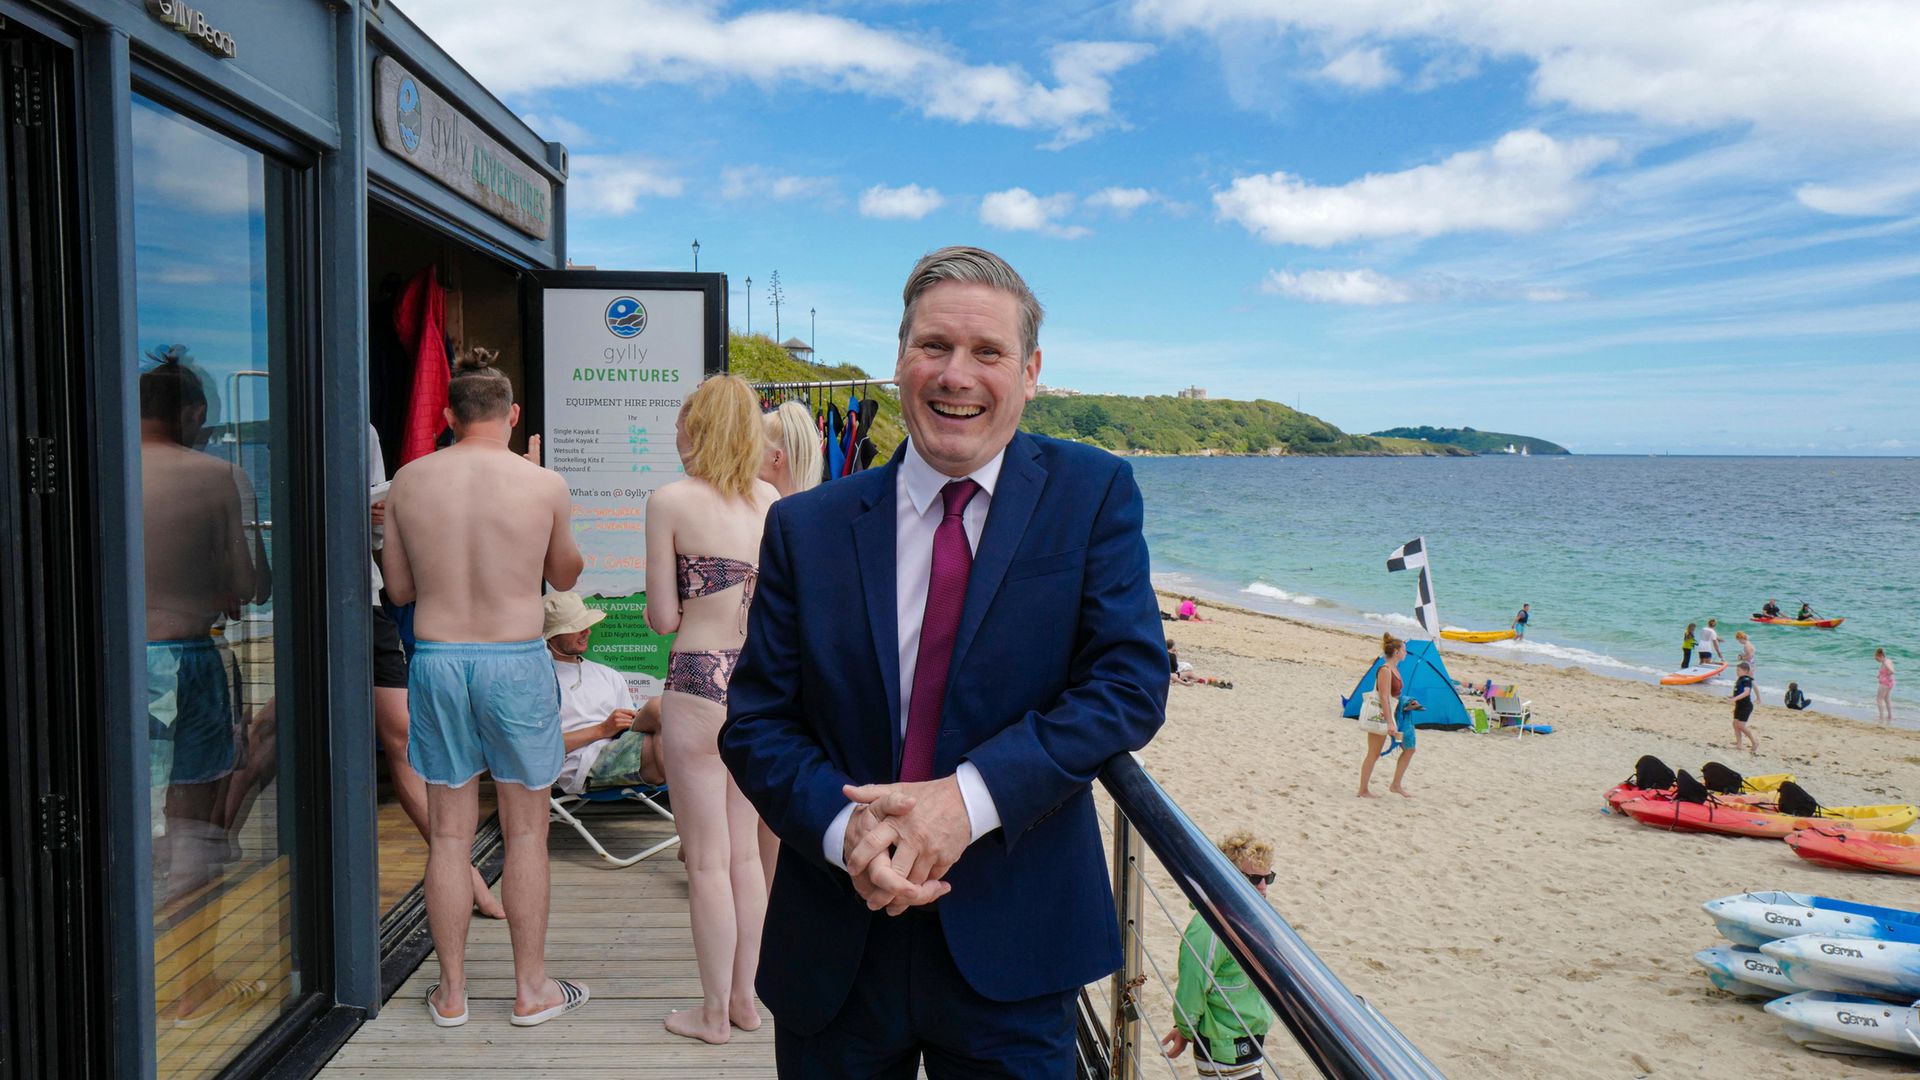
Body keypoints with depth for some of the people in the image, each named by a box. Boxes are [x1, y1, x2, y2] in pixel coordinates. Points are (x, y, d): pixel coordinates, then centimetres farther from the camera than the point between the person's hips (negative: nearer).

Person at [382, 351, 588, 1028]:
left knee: (449, 833, 12)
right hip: (517, 662, -2)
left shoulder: (408, 481, 0)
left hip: (436, 661, 3)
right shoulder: (544, 485, -7)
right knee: (526, 830, 10)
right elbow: (566, 577, 8)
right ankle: (531, 989, 20)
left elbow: (398, 588, 7)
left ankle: (451, 992, 23)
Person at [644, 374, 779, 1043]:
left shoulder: (671, 500, -8)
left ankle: (713, 1012, 18)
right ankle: (745, 999, 27)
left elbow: (663, 617, -8)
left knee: (707, 860, 6)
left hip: (700, 684, -5)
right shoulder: (771, 499, 5)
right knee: (745, 852, 16)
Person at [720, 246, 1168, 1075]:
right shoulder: (807, 527, 1)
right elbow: (756, 723, 1)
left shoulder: (1092, 495, -2)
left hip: (1009, 941, -1)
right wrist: (845, 827, -18)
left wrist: (970, 796, -20)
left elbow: (1132, 682, -9)